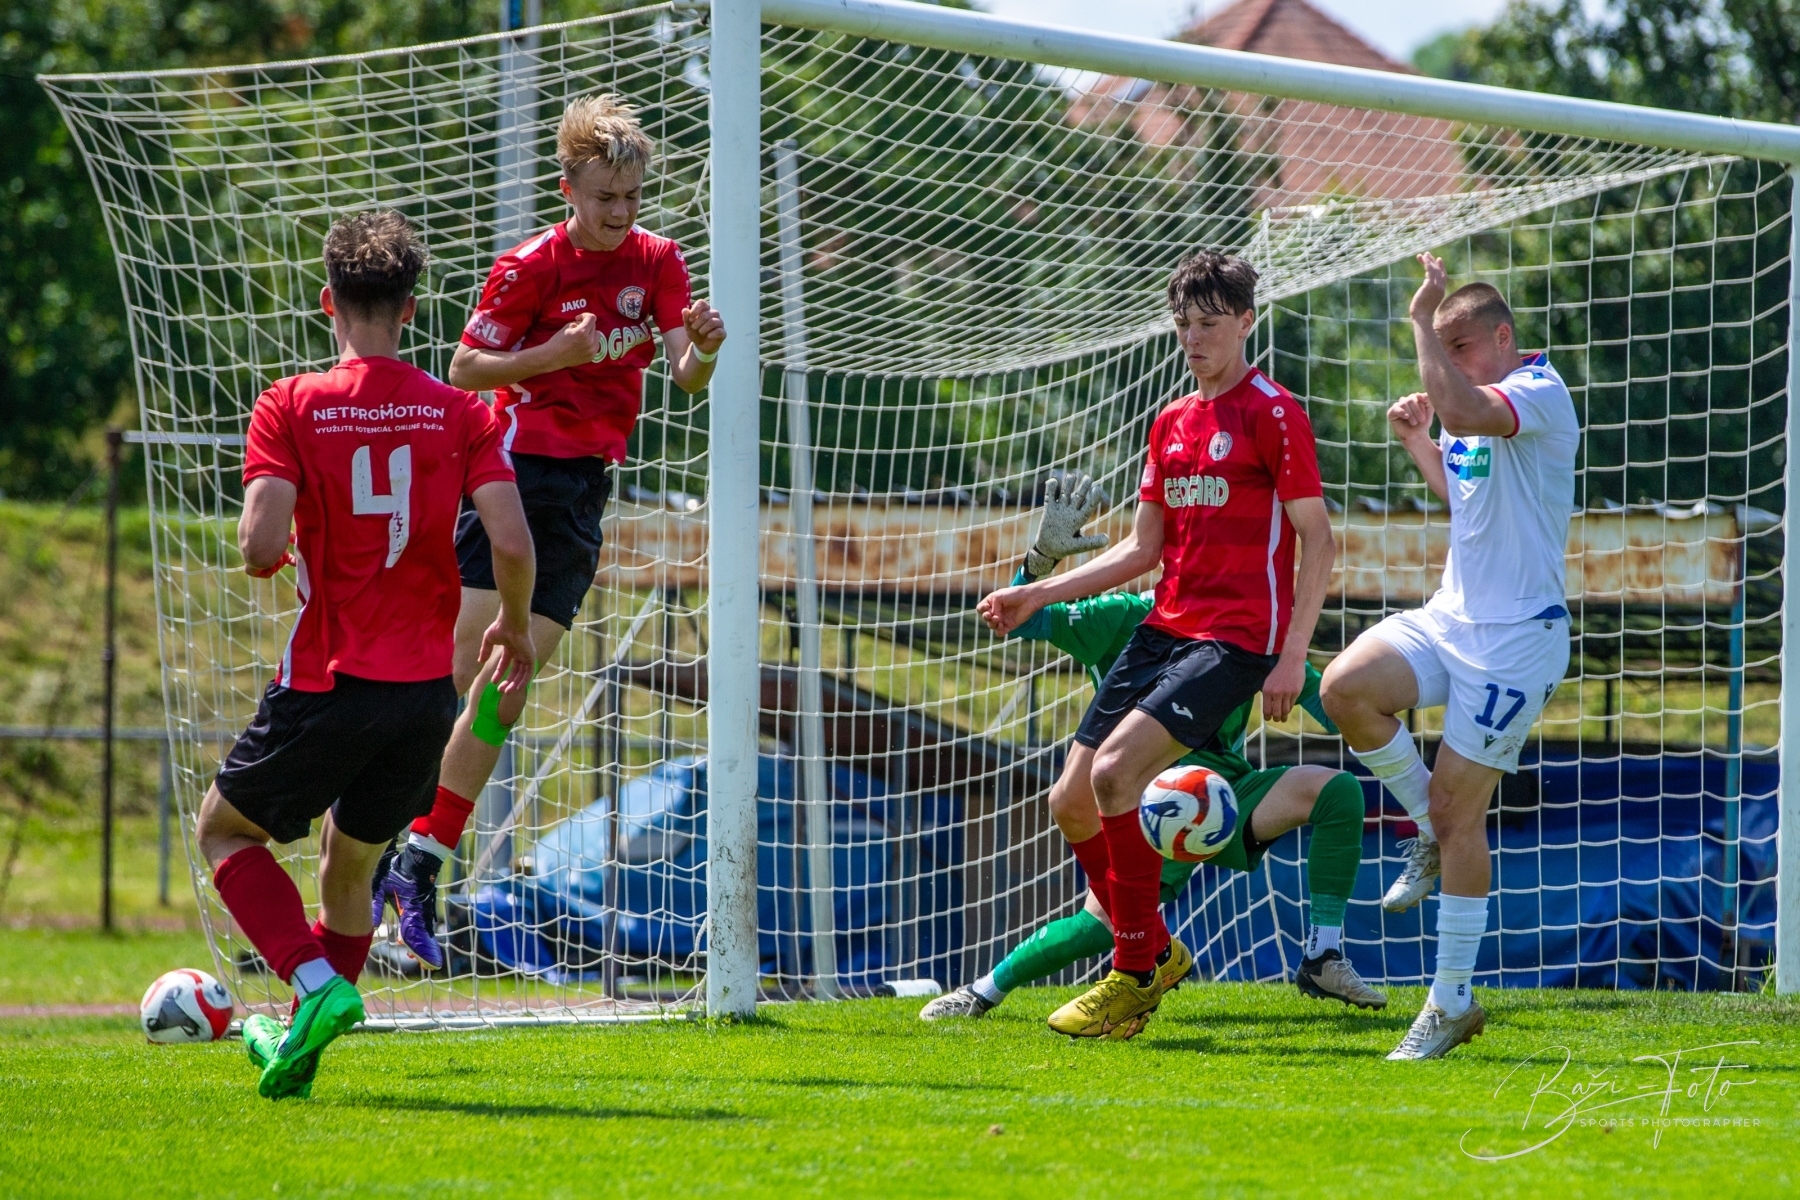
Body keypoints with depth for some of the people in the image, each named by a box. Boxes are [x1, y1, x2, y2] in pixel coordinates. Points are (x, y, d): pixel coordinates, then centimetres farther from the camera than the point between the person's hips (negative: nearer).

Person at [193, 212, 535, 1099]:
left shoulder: (290, 407, -7)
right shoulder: (461, 414, 0)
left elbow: (262, 545, -17)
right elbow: (512, 542, -9)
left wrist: (265, 554, 7)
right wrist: (514, 627, 10)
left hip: (328, 684, -3)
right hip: (426, 686, 3)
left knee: (225, 828, 17)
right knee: (350, 865, 22)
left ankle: (317, 985, -5)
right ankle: (299, 1048, 28)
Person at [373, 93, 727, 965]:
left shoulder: (657, 262, 6)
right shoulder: (530, 266, -7)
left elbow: (684, 379, 1)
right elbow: (464, 368, -4)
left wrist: (703, 350, -22)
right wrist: (553, 354, -19)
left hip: (587, 485, 5)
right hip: (518, 464, -5)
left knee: (507, 687, 2)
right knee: (459, 666, -14)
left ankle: (420, 865, 6)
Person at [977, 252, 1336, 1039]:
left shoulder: (1273, 414, -5)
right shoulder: (1172, 421, 17)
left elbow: (1318, 538, -8)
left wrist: (1293, 653, -15)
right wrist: (1040, 596, 15)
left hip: (1235, 640, -8)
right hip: (1164, 626, 8)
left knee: (1114, 773, -24)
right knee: (1071, 801, 3)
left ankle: (1135, 978, -14)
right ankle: (1154, 951, 23)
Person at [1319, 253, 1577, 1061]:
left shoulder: (1539, 393, -14)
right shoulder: (1477, 405, 14)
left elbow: (1461, 411, -36)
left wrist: (1424, 321, -25)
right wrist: (1417, 442, 16)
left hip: (1515, 636, -8)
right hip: (1451, 619, 8)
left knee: (1457, 809, -7)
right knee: (1347, 686, -18)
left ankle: (1453, 1002, 4)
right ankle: (1433, 835, 4)